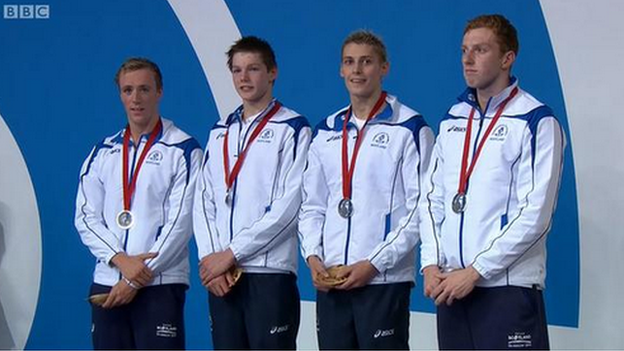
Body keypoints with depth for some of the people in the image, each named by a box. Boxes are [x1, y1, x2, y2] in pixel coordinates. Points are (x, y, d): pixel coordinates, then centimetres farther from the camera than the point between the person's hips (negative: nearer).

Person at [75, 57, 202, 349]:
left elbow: (181, 220, -8)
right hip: (106, 283, 4)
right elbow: (86, 216, 7)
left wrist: (137, 279, -11)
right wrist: (121, 260, -10)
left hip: (160, 284, -4)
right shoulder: (103, 152, 13)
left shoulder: (183, 150, -1)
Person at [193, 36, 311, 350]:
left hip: (270, 271, -5)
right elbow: (203, 200, 13)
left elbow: (289, 204, -10)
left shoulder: (293, 128, -1)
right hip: (219, 275, 5)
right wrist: (210, 258, -3)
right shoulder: (220, 131, 17)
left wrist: (231, 253, -11)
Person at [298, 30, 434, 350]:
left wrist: (373, 263, -14)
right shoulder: (326, 131, 14)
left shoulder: (409, 128, -3)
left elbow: (420, 209, -8)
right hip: (329, 281, 5)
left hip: (385, 279, -5)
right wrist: (313, 256, 0)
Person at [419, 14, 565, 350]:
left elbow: (535, 213, -12)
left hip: (508, 286, -5)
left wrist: (475, 271, -14)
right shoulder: (453, 120, 13)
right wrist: (431, 264, 0)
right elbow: (432, 197, 14)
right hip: (450, 285, 6)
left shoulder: (536, 121, -6)